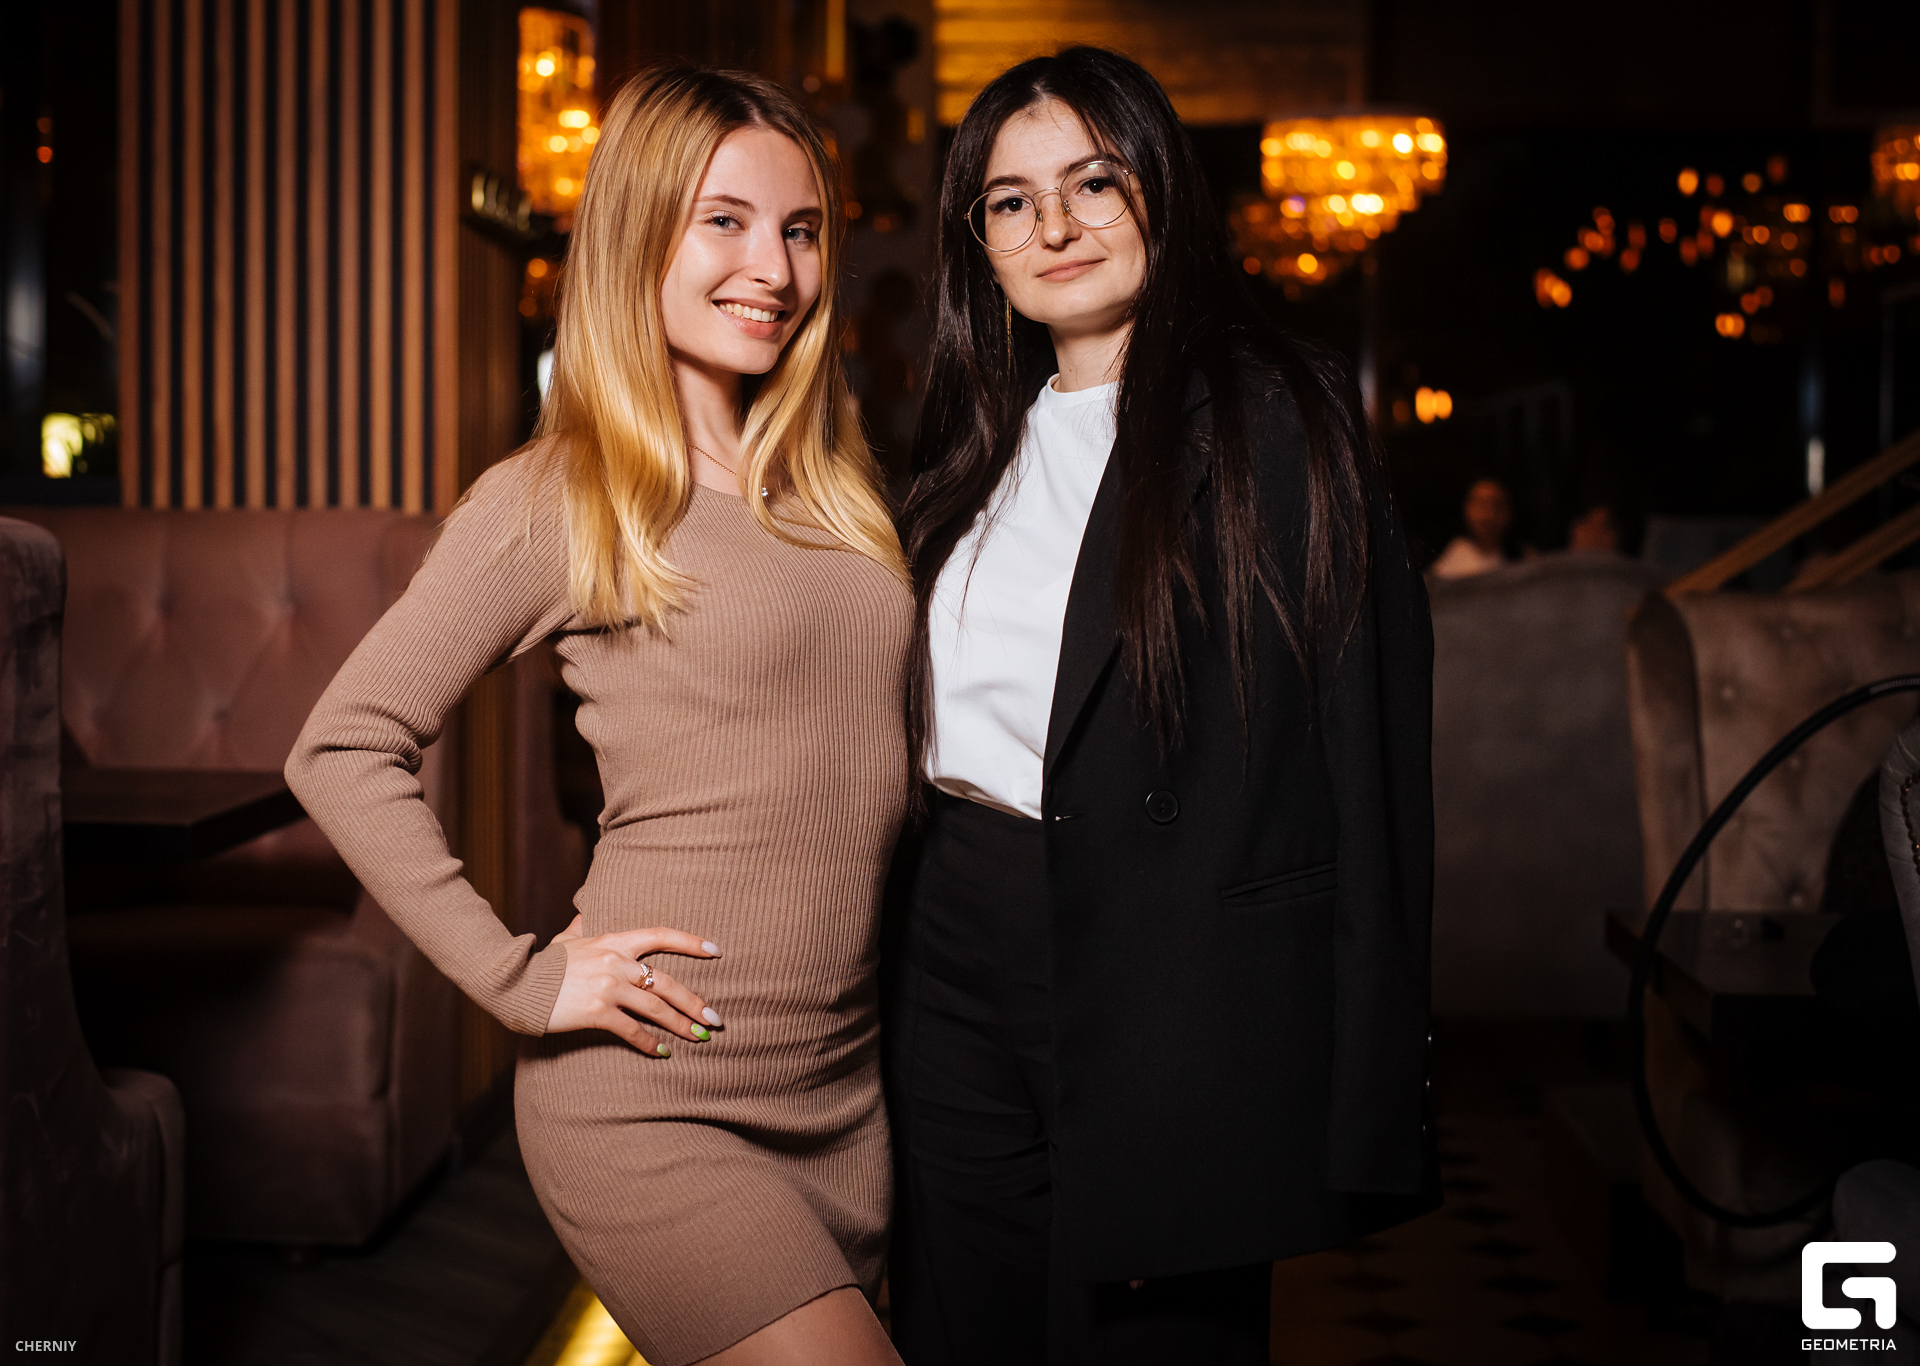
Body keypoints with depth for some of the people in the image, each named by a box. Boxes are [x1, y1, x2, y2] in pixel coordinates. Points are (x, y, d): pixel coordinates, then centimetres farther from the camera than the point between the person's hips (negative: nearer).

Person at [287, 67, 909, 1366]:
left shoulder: (837, 478, 11)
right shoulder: (558, 501, -7)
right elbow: (343, 748, -6)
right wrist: (520, 975, -11)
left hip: (847, 1089, 6)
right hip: (654, 1105, -6)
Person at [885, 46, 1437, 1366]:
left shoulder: (1278, 416, -6)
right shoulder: (970, 443, 13)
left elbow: (1370, 754, -10)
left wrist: (1365, 1116, -14)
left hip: (1172, 1010, -6)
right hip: (957, 982, 6)